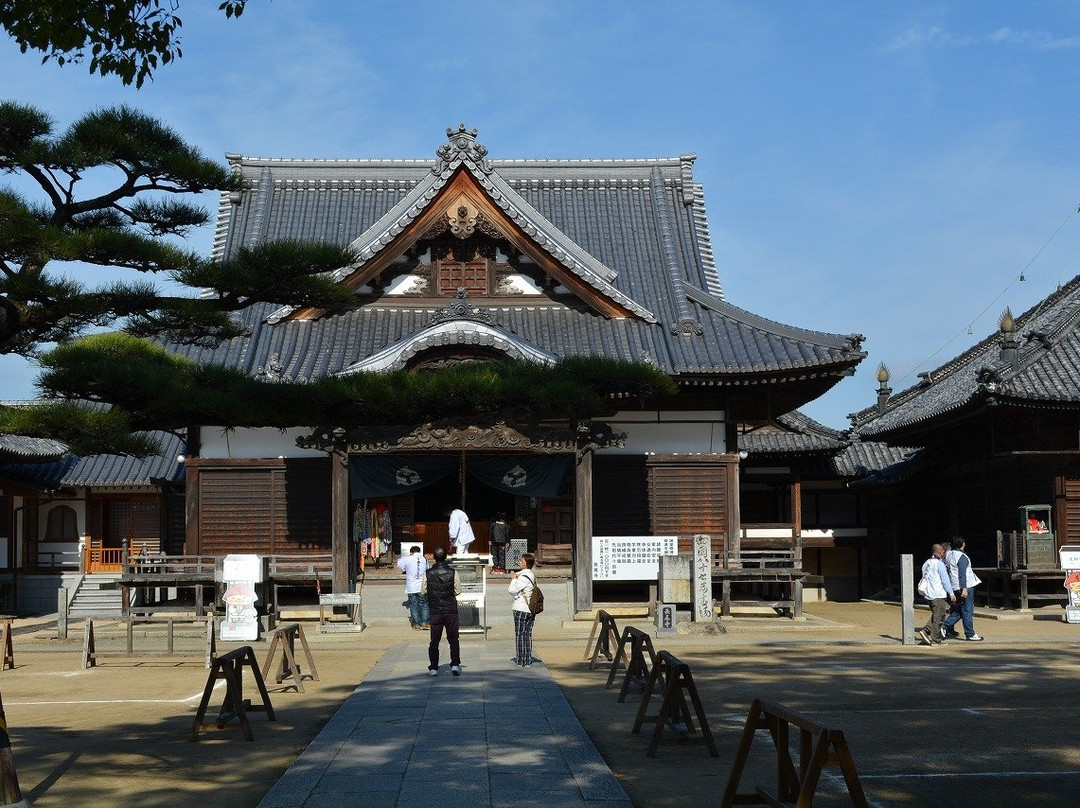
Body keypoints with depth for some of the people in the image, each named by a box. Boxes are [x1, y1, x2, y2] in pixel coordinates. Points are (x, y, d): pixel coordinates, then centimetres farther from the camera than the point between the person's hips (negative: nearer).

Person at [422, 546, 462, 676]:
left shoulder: (428, 573, -6)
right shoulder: (452, 572, -7)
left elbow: (424, 591, 1)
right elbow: (458, 590, -2)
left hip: (435, 612, 1)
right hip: (451, 610, -1)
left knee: (434, 641, 8)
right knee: (453, 639, 9)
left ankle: (433, 668, 7)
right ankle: (455, 664, 1)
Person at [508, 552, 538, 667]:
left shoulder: (523, 577, -17)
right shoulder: (532, 575, 11)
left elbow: (512, 590, -15)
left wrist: (513, 578, -1)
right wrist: (516, 576, 12)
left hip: (521, 609, -8)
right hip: (531, 609, 8)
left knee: (520, 635, -2)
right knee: (528, 634, 11)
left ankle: (521, 661, 0)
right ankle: (528, 660, 13)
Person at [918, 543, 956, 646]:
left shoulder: (926, 564, 14)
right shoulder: (939, 564, -12)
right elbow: (945, 580, -14)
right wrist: (951, 594, -9)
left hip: (928, 595, 8)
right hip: (939, 595, -8)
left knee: (935, 615, 18)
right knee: (938, 618, -2)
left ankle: (926, 630, 2)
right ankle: (935, 640, -1)